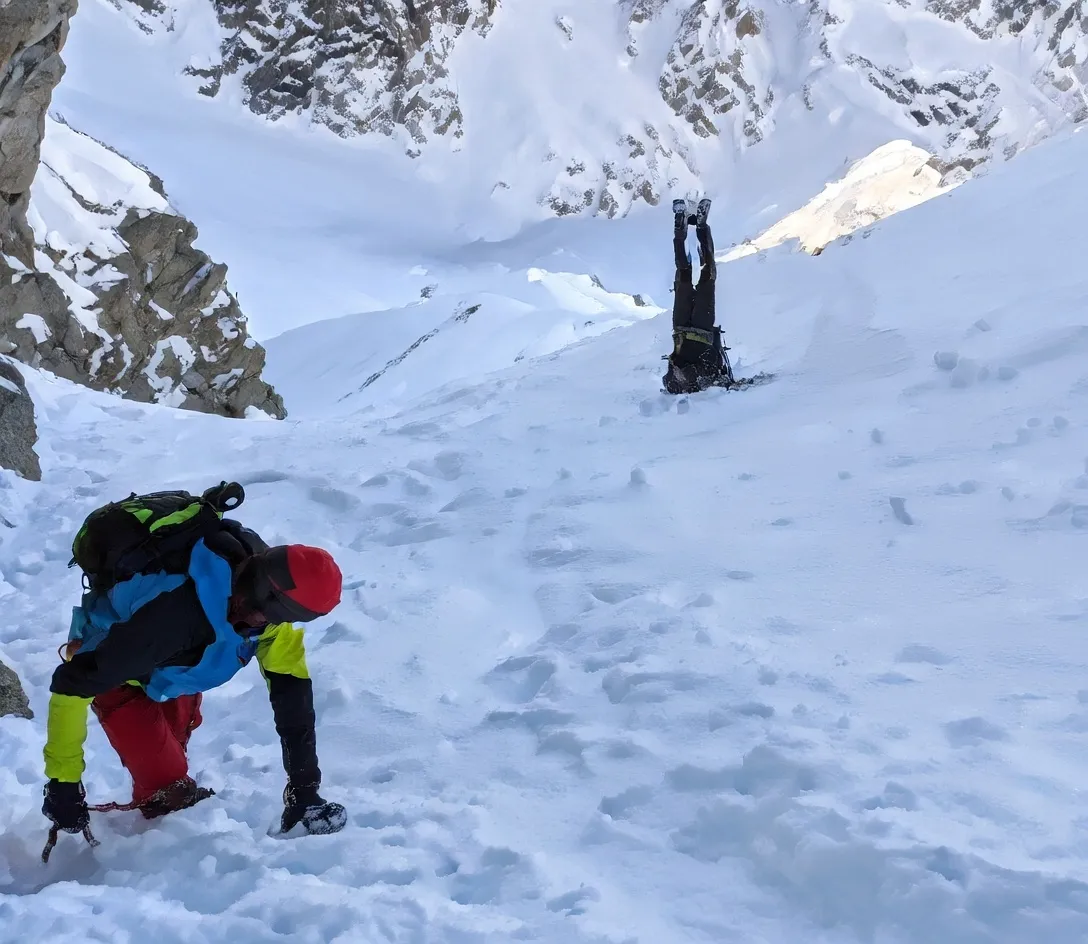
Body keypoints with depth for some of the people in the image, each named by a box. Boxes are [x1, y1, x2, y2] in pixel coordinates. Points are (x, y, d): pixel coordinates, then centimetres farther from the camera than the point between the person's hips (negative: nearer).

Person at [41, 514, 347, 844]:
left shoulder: (270, 597, -27)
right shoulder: (172, 615, -46)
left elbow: (292, 692, -19)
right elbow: (71, 685, -38)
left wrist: (304, 787, -21)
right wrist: (62, 782, -31)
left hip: (177, 663, 6)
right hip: (113, 667, -6)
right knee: (168, 787, -10)